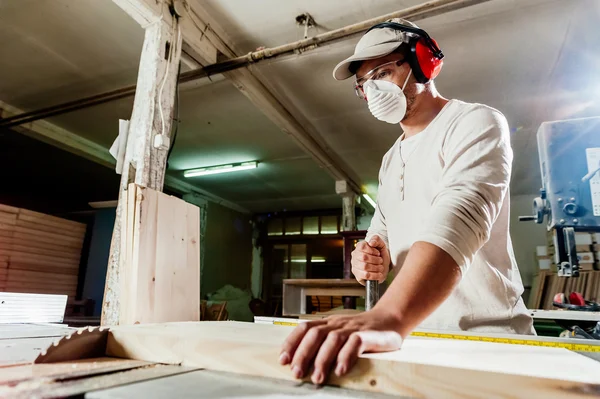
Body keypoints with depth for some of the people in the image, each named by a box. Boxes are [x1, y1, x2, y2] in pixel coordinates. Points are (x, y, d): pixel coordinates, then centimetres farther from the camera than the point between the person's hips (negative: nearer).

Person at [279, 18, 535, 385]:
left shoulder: (475, 123, -12)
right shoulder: (391, 159, 11)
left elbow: (459, 218, -31)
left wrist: (388, 317, -46)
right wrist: (372, 260, -9)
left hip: (484, 337, -6)